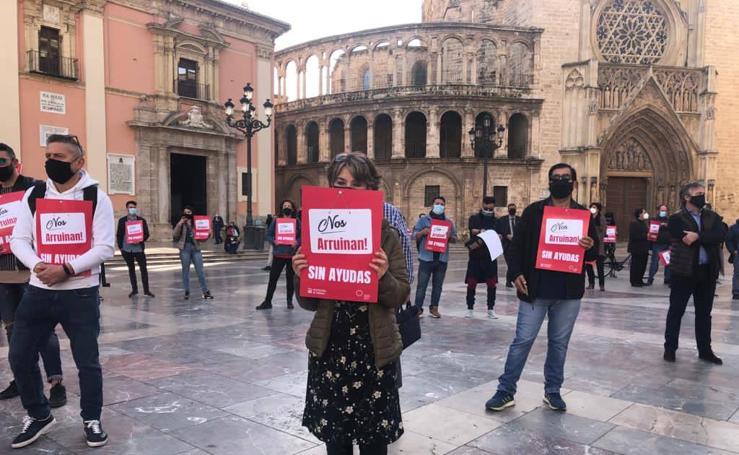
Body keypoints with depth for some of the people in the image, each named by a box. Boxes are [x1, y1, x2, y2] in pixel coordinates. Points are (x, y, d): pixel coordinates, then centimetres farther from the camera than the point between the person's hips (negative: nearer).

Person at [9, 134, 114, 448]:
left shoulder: (96, 197, -5)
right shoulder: (33, 195, 7)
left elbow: (105, 248, -10)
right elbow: (19, 239, 6)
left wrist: (67, 269, -20)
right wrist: (37, 266, -14)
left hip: (81, 293, -4)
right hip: (39, 290, 4)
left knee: (87, 361, 5)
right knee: (20, 356, 8)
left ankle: (92, 420, 26)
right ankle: (38, 415, 31)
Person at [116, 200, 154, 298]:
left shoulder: (142, 220, 3)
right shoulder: (122, 220, 5)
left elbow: (146, 234, 2)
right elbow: (119, 235, 6)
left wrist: (140, 240, -16)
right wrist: (120, 247, -1)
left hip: (138, 248, -1)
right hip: (126, 248, 1)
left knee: (143, 268, -5)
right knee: (131, 268, 10)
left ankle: (146, 290, 0)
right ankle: (134, 289, 19)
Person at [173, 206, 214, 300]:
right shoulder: (181, 224, 9)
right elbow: (175, 236, -2)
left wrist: (208, 235, -11)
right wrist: (180, 224, -10)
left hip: (196, 248, -1)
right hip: (185, 248, 1)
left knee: (200, 270, -2)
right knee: (185, 270, 6)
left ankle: (205, 291, 2)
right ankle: (187, 291, 14)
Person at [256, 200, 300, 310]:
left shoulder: (297, 222, 3)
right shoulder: (276, 221, 4)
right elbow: (268, 235, 4)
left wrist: (297, 242, -18)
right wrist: (273, 241, -15)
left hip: (292, 255, 0)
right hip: (279, 254, 0)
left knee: (290, 278, 8)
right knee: (273, 277, 1)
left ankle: (289, 301, 22)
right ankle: (267, 301, 9)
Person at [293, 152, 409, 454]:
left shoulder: (386, 235, -3)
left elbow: (400, 296, -4)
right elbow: (309, 303, 3)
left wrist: (384, 277, -23)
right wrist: (301, 277, -16)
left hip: (374, 351, -1)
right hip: (329, 349, 1)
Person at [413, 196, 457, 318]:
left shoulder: (449, 222, 12)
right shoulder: (423, 219, 3)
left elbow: (454, 238, 13)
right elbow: (414, 235, 2)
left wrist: (449, 236, -9)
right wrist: (423, 232, -17)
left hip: (442, 258, 3)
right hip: (426, 257, -3)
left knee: (438, 285, 9)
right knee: (422, 285, -2)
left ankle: (434, 308, 19)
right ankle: (418, 308, 3)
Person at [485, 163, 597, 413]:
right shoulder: (533, 211, 2)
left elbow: (595, 253, 10)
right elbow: (517, 245, 2)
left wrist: (590, 247, -14)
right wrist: (517, 274, -11)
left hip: (568, 291, 2)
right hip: (535, 289, -2)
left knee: (559, 343, 12)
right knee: (522, 340, 1)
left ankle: (552, 391, 27)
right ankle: (505, 391, 11)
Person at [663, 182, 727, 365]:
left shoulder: (713, 217, 8)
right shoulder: (677, 219, -5)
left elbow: (721, 235, -11)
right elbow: (687, 240, -21)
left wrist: (698, 236, -22)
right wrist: (707, 238, -13)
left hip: (707, 271, 4)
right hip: (684, 271, -4)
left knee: (704, 313, 13)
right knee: (676, 311, 4)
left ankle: (705, 350, 24)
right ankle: (670, 348, 15)